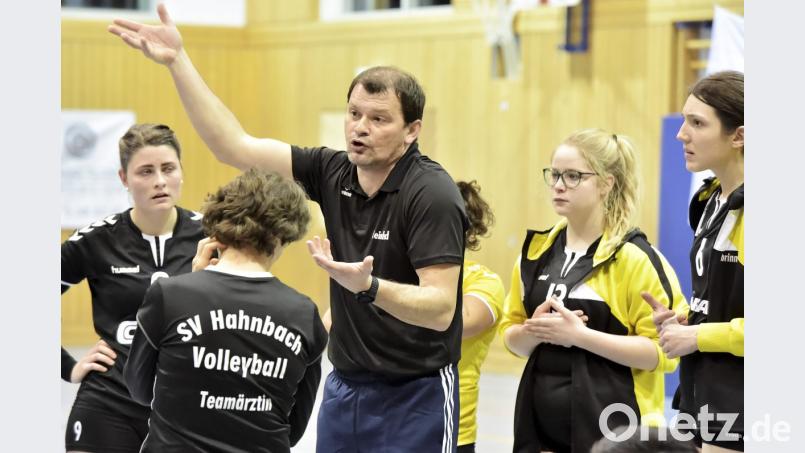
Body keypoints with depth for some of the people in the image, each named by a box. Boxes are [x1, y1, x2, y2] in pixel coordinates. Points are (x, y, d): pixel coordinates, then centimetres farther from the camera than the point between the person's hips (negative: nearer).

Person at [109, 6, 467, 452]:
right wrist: (177, 62, -3)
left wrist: (367, 286, -40)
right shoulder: (333, 172, 1)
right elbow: (236, 147, 0)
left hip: (414, 398, -6)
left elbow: (440, 309, -23)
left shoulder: (432, 194, -17)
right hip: (344, 388, 6)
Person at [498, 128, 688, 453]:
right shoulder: (536, 250, 9)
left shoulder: (634, 257, -9)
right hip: (542, 424, 6)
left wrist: (580, 334, -21)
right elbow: (512, 337, 15)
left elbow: (662, 350, -14)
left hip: (611, 427, -5)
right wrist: (535, 330, -8)